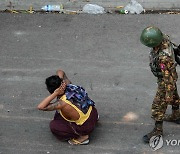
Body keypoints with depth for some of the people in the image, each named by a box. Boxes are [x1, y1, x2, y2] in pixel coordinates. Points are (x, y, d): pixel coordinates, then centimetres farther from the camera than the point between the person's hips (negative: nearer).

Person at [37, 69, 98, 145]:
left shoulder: (63, 103, -32)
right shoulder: (69, 85, -12)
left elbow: (40, 107, -35)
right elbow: (60, 72, 8)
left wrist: (55, 94, -37)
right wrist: (59, 80, -15)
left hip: (87, 126, -7)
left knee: (53, 126, -3)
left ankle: (82, 136, -2)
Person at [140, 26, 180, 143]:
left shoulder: (164, 57, -43)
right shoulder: (164, 37, -20)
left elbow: (168, 77, -33)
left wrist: (168, 94, -21)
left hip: (167, 80, -8)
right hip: (171, 73, 9)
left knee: (158, 106, 6)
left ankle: (158, 130, 24)